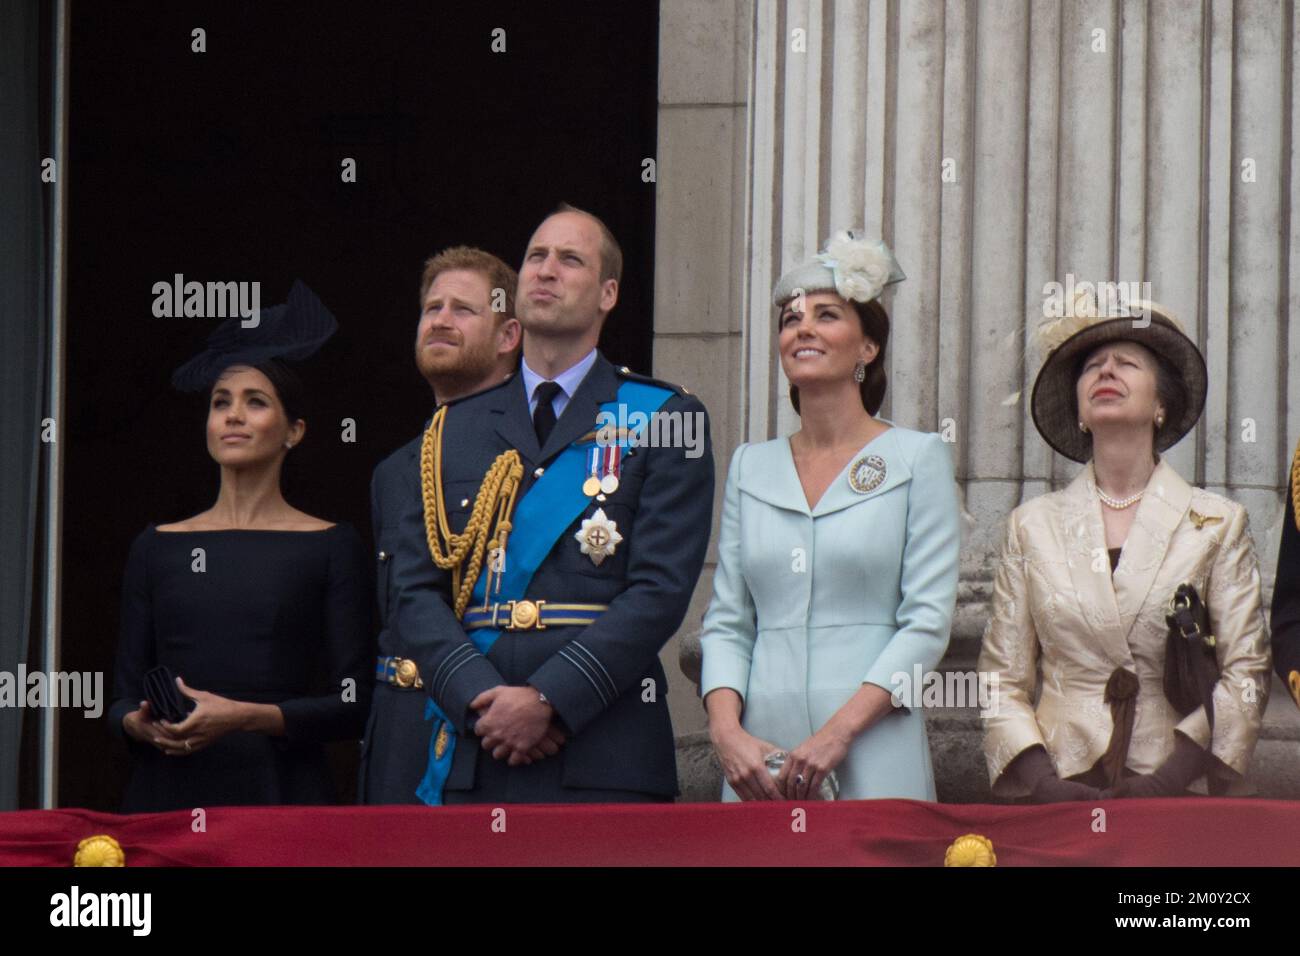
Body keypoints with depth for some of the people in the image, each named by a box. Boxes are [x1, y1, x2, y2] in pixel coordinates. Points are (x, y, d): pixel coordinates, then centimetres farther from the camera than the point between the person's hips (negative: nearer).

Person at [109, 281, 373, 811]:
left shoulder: (330, 547, 4)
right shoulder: (157, 548, 12)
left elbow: (353, 705, -3)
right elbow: (122, 698, 12)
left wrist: (249, 716, -16)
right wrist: (140, 723, -10)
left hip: (280, 791, -2)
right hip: (169, 792, 2)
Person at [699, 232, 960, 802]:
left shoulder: (917, 459, 2)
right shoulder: (750, 467, 14)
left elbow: (928, 621, -4)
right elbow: (726, 622, 11)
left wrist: (837, 732, -14)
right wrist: (726, 730, -7)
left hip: (873, 760, -3)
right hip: (758, 758, 3)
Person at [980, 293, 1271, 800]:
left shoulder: (1218, 524, 8)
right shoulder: (1033, 525, 12)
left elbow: (1245, 673, 3)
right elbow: (1001, 679, 9)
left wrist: (1169, 780, -9)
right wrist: (1044, 783, -6)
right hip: (1062, 794, 1)